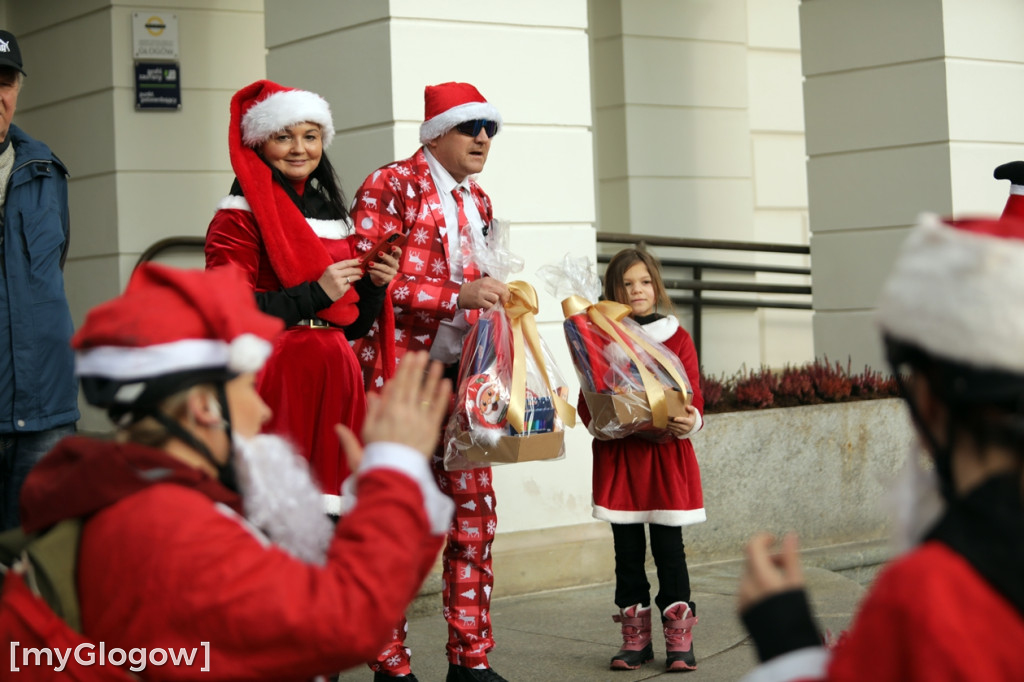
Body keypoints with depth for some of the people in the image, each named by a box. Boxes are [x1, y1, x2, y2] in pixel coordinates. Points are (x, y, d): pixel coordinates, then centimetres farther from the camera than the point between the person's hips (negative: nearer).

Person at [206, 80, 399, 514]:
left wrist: (374, 286, 3)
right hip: (276, 382, -6)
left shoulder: (331, 216, 18)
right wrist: (315, 293, -14)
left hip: (335, 378, 6)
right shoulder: (239, 219, -3)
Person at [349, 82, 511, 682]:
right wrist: (458, 295, -22)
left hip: (462, 373, 7)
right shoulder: (391, 186, -6)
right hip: (400, 374, -7)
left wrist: (499, 296, 6)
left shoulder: (478, 202, 17)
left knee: (475, 508, 5)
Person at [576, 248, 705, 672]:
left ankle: (679, 638, 5)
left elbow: (693, 398, 0)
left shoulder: (676, 337, 3)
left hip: (666, 455, -2)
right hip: (617, 457, 2)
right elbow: (587, 402, 4)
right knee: (627, 549, 7)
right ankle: (635, 638, 15)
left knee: (669, 546, -1)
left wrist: (689, 422, -22)